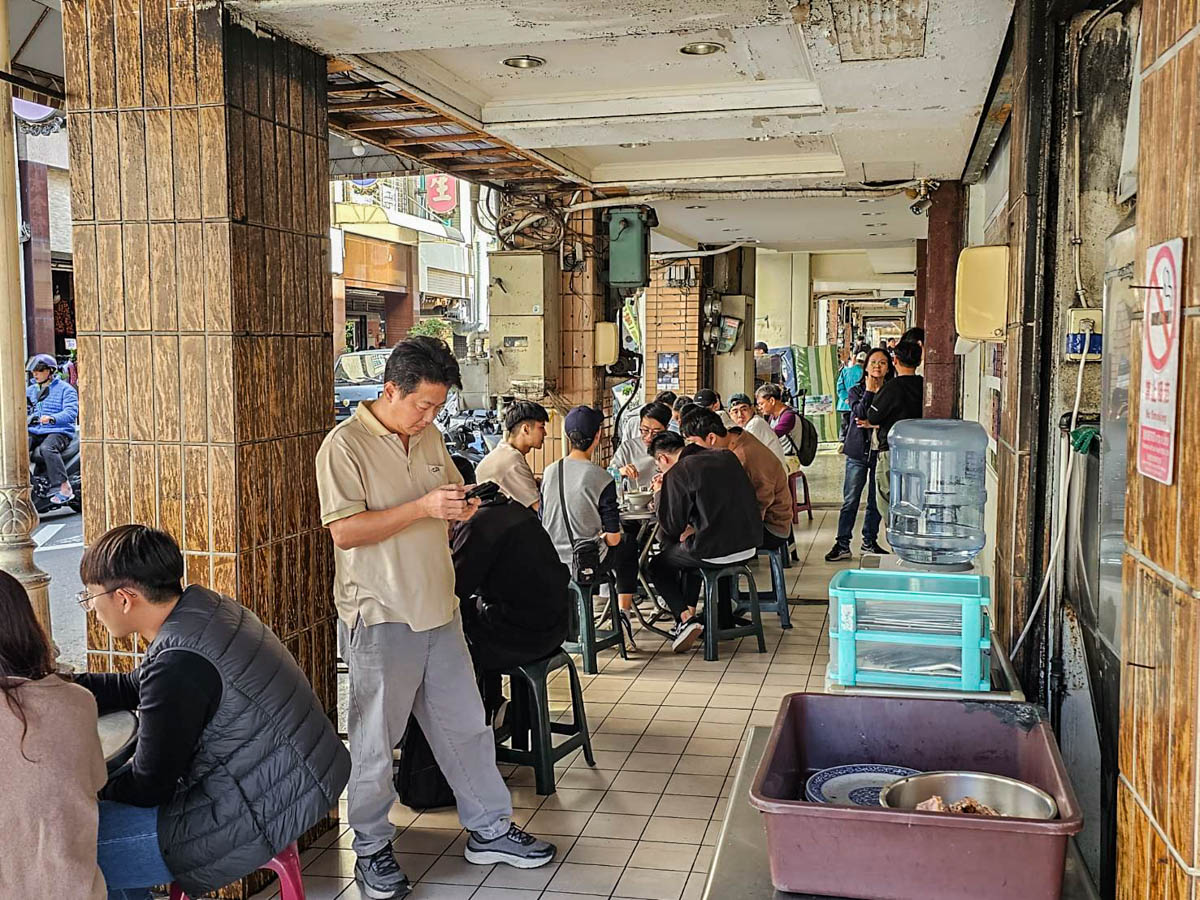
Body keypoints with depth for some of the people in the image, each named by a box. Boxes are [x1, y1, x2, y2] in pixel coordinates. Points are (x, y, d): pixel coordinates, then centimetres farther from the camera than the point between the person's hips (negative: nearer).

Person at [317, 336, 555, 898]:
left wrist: (462, 508, -1)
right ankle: (371, 849, 25)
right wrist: (423, 507, -24)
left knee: (465, 725, 15)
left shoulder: (430, 439, 9)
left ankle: (488, 830, 29)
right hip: (379, 619, -7)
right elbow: (344, 532, -20)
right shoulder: (345, 444, -13)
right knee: (374, 742, 7)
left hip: (439, 611, 7)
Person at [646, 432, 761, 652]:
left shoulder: (677, 473, -11)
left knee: (658, 566, 18)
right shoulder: (727, 458, 10)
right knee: (690, 550, 35)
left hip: (715, 551, -7)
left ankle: (685, 618, 3)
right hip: (750, 545, 7)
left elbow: (671, 527, -5)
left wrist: (660, 493, 9)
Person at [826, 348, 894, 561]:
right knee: (850, 501, -1)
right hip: (858, 452, -1)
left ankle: (869, 542, 22)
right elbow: (860, 414, -14)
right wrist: (869, 391, -12)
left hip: (881, 452, 1)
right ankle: (842, 545, 3)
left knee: (876, 501, 9)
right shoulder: (856, 390, 5)